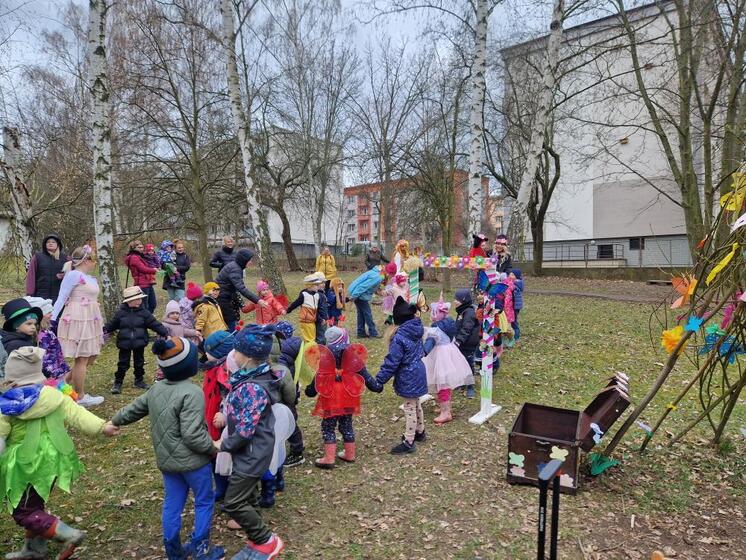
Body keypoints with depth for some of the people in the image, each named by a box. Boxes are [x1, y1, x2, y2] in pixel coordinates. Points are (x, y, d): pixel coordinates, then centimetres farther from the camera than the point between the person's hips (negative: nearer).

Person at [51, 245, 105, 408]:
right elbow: (62, 297, -14)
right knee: (82, 359, -1)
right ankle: (80, 397, 9)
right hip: (78, 321, -9)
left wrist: (99, 323, 22)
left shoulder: (91, 278, 13)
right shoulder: (74, 274, -12)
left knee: (91, 356, 14)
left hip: (90, 321, 9)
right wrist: (54, 319, -19)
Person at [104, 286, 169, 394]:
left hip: (139, 343, 1)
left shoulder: (144, 312, -3)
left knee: (139, 363, 12)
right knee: (123, 363, 4)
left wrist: (165, 333, -10)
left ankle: (139, 381, 27)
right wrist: (104, 330, -11)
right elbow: (112, 324, 5)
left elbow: (155, 324, -4)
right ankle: (118, 383, 18)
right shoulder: (121, 312, -4)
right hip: (124, 344, -1)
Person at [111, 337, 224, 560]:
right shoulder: (192, 393, -25)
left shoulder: (156, 389, 1)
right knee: (204, 502, 13)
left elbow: (133, 409, 18)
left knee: (172, 504, 20)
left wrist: (114, 421, 37)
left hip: (166, 460, 7)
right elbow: (192, 435, -28)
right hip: (193, 461, -7)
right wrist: (213, 448, -13)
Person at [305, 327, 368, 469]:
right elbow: (363, 374, -1)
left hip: (330, 399, -3)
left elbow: (319, 376, -6)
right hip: (349, 398, 3)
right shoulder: (353, 355, -6)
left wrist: (310, 390, 10)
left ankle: (329, 459, 7)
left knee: (328, 427, 9)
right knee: (347, 425, 18)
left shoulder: (324, 356, -12)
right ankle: (350, 455, 27)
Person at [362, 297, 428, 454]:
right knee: (416, 405, 24)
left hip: (408, 377, -9)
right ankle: (420, 432, 41)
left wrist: (379, 380, -17)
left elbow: (392, 362, -24)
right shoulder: (417, 329, -2)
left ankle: (408, 442, 13)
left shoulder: (399, 337, -26)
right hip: (418, 372, 9)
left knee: (410, 408, 2)